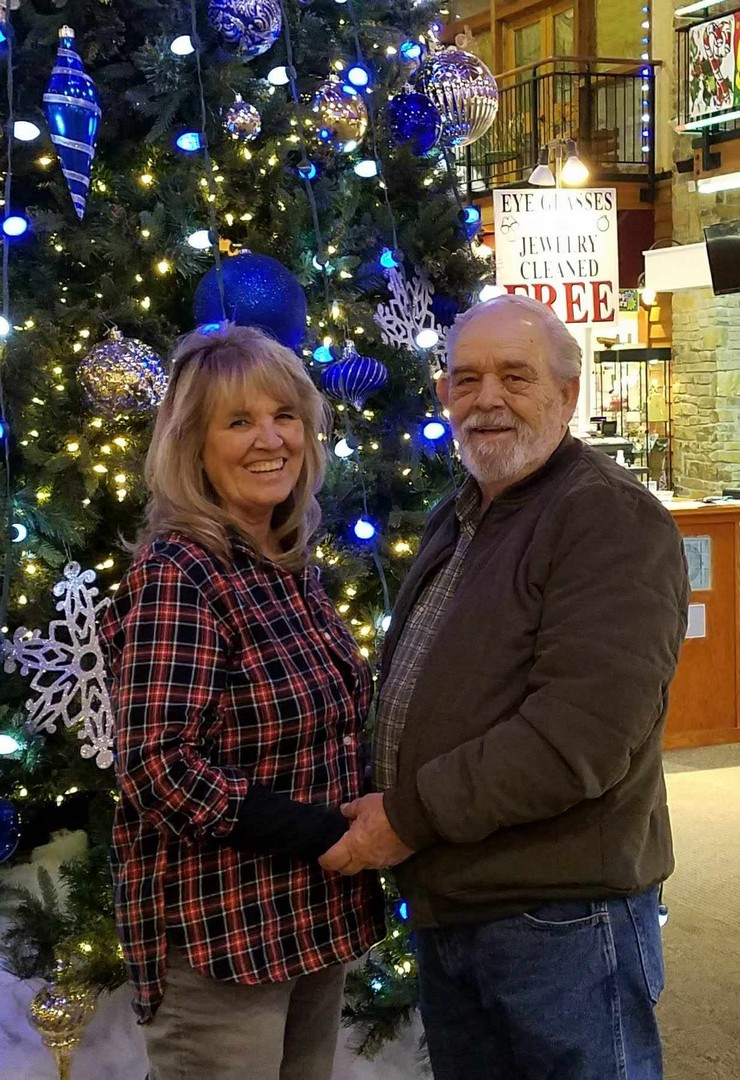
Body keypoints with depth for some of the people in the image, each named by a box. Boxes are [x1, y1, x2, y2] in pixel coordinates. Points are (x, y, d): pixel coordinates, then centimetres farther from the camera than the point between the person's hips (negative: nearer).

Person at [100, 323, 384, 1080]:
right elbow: (157, 766, -25)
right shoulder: (176, 574, -18)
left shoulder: (289, 566, 7)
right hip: (221, 934, -8)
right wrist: (326, 835, -21)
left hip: (312, 915, 8)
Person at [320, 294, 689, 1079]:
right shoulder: (455, 521, 13)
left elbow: (585, 733, -26)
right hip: (443, 910, 8)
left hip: (561, 920, -8)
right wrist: (382, 807, 5)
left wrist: (413, 814, -19)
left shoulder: (611, 520, -16)